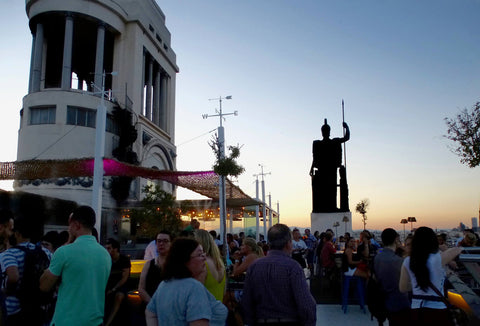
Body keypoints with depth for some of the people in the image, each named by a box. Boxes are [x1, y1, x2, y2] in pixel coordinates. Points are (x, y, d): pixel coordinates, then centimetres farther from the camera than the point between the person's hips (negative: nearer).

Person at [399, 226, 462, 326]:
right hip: (437, 310, -3)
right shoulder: (438, 259, -13)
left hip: (416, 311, 3)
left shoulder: (407, 262, -2)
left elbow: (403, 288, 4)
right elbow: (458, 249, 4)